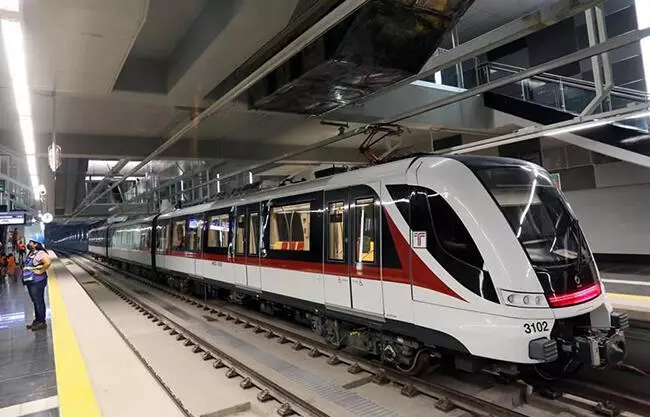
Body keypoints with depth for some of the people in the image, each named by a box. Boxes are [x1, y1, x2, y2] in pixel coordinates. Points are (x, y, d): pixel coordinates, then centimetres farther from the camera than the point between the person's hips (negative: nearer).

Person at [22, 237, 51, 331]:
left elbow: (48, 262, -35)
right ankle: (37, 320, 29)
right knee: (35, 301, 18)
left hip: (37, 282, -10)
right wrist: (25, 271, 16)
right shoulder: (30, 253, 12)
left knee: (39, 302, -3)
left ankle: (42, 322, 5)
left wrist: (40, 271, -25)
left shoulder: (40, 253, -18)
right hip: (30, 281, 10)